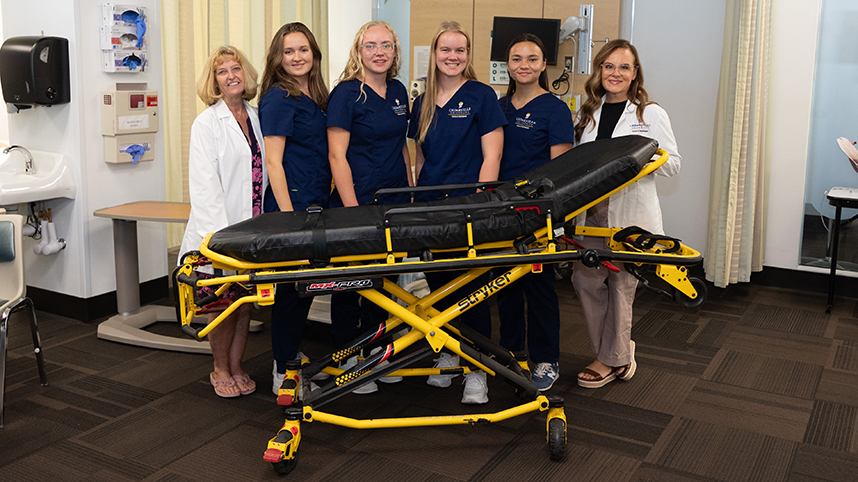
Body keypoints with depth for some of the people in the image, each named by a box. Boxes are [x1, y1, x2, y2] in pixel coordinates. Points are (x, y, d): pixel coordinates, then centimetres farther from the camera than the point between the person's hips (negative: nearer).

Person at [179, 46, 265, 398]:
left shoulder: (256, 118, 12)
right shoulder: (207, 123, -4)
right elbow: (204, 184, -11)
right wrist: (220, 233, -19)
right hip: (220, 229, -5)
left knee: (245, 303, 10)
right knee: (224, 305, 1)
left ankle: (236, 367, 25)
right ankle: (220, 370, 21)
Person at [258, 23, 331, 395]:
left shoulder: (314, 97, 15)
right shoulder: (278, 99, -10)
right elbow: (273, 162, -14)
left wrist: (321, 204, 16)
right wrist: (289, 216, -19)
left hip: (316, 203, 8)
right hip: (291, 202, -8)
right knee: (293, 287, -2)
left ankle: (292, 360, 30)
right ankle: (284, 373, 10)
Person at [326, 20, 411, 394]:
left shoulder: (398, 91, 11)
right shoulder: (346, 93, -10)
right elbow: (337, 155, -13)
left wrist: (411, 193, 15)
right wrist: (353, 209, -17)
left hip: (394, 204, 7)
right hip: (356, 203, -7)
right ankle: (347, 361, 17)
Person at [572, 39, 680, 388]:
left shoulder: (650, 114, -1)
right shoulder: (589, 113, 14)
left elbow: (673, 164, -3)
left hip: (631, 215, -5)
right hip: (592, 212, 5)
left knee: (620, 284, 0)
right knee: (585, 279, 1)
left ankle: (612, 359, 18)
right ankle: (619, 352, 20)